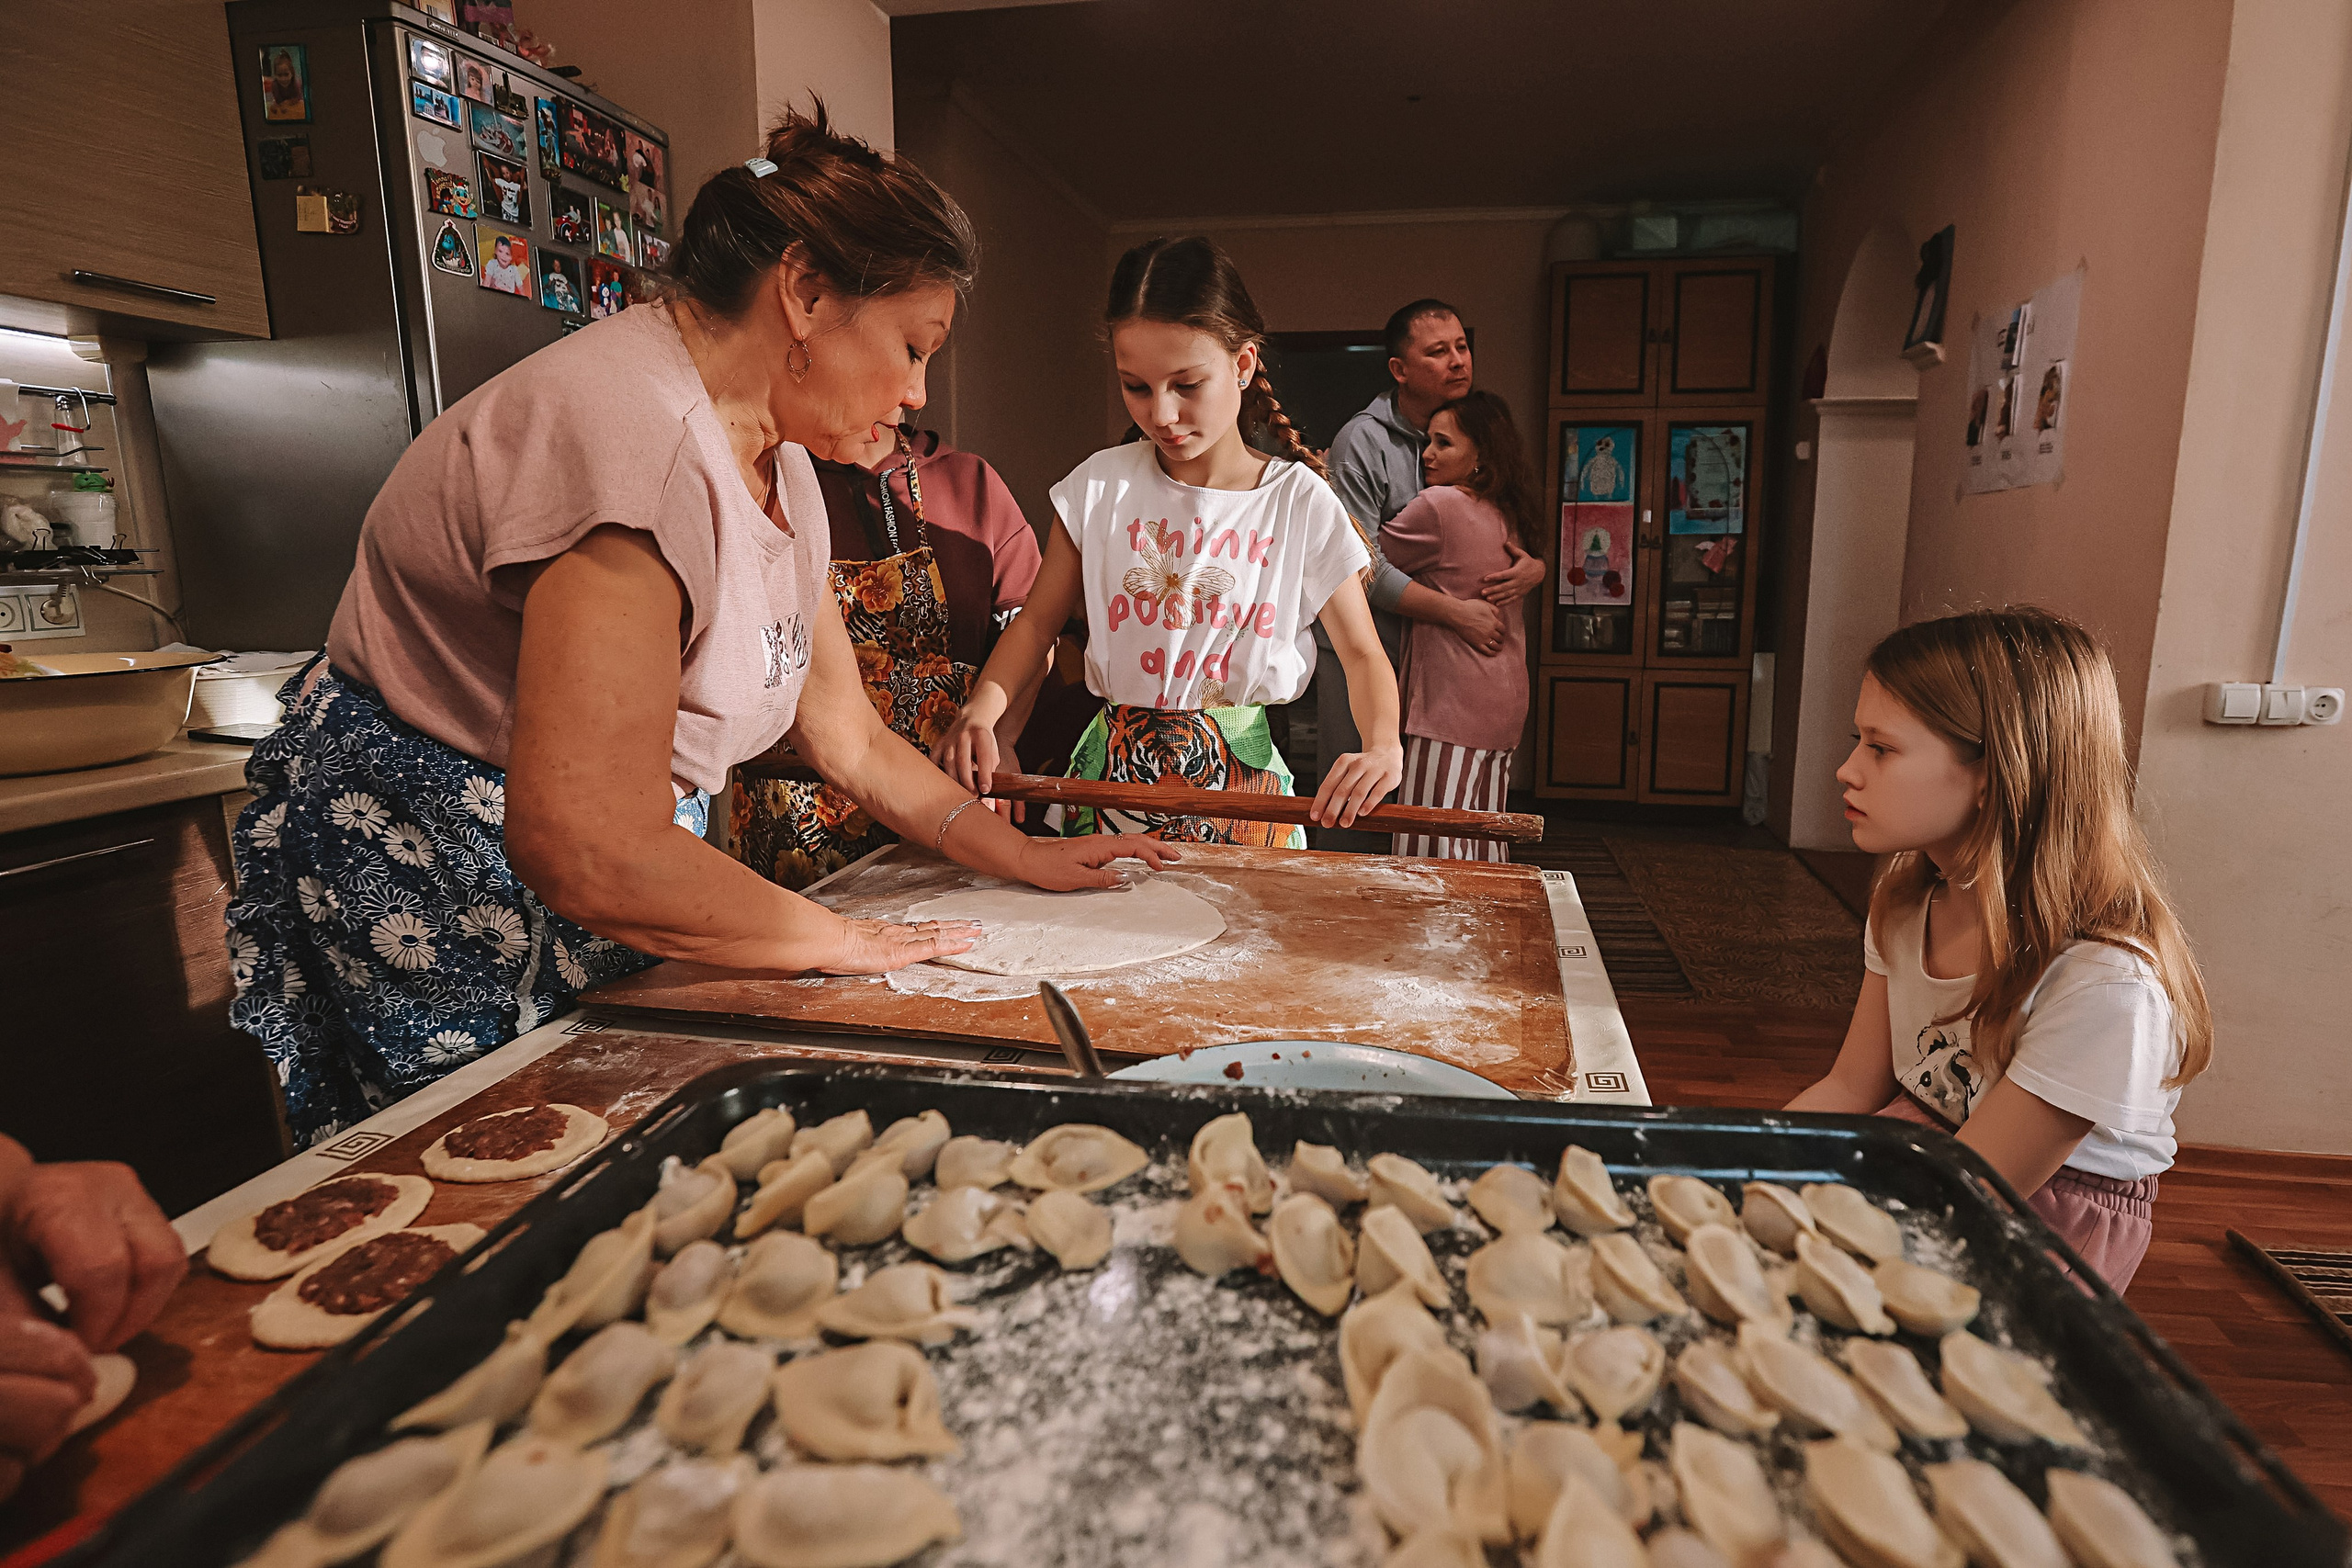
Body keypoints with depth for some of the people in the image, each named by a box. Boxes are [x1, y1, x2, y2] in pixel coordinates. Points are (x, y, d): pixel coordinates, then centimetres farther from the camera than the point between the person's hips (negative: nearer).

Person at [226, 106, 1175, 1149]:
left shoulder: (778, 465, 3)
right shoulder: (630, 428, -28)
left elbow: (850, 739, 9)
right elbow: (591, 851, -34)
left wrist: (1026, 857, 5)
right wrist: (839, 939, -20)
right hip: (430, 892, -8)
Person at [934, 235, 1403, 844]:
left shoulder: (1300, 502, -5)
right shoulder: (1101, 486, -2)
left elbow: (1362, 654, -1)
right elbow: (1038, 622, 2)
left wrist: (1383, 748, -21)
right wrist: (981, 710, -17)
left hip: (1242, 778, -1)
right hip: (1112, 771, 1)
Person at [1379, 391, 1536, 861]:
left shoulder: (1438, 505, -12)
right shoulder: (1506, 517, 13)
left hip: (1454, 704, -9)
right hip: (1504, 703, 9)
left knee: (1430, 855, -4)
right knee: (1483, 851, 14)